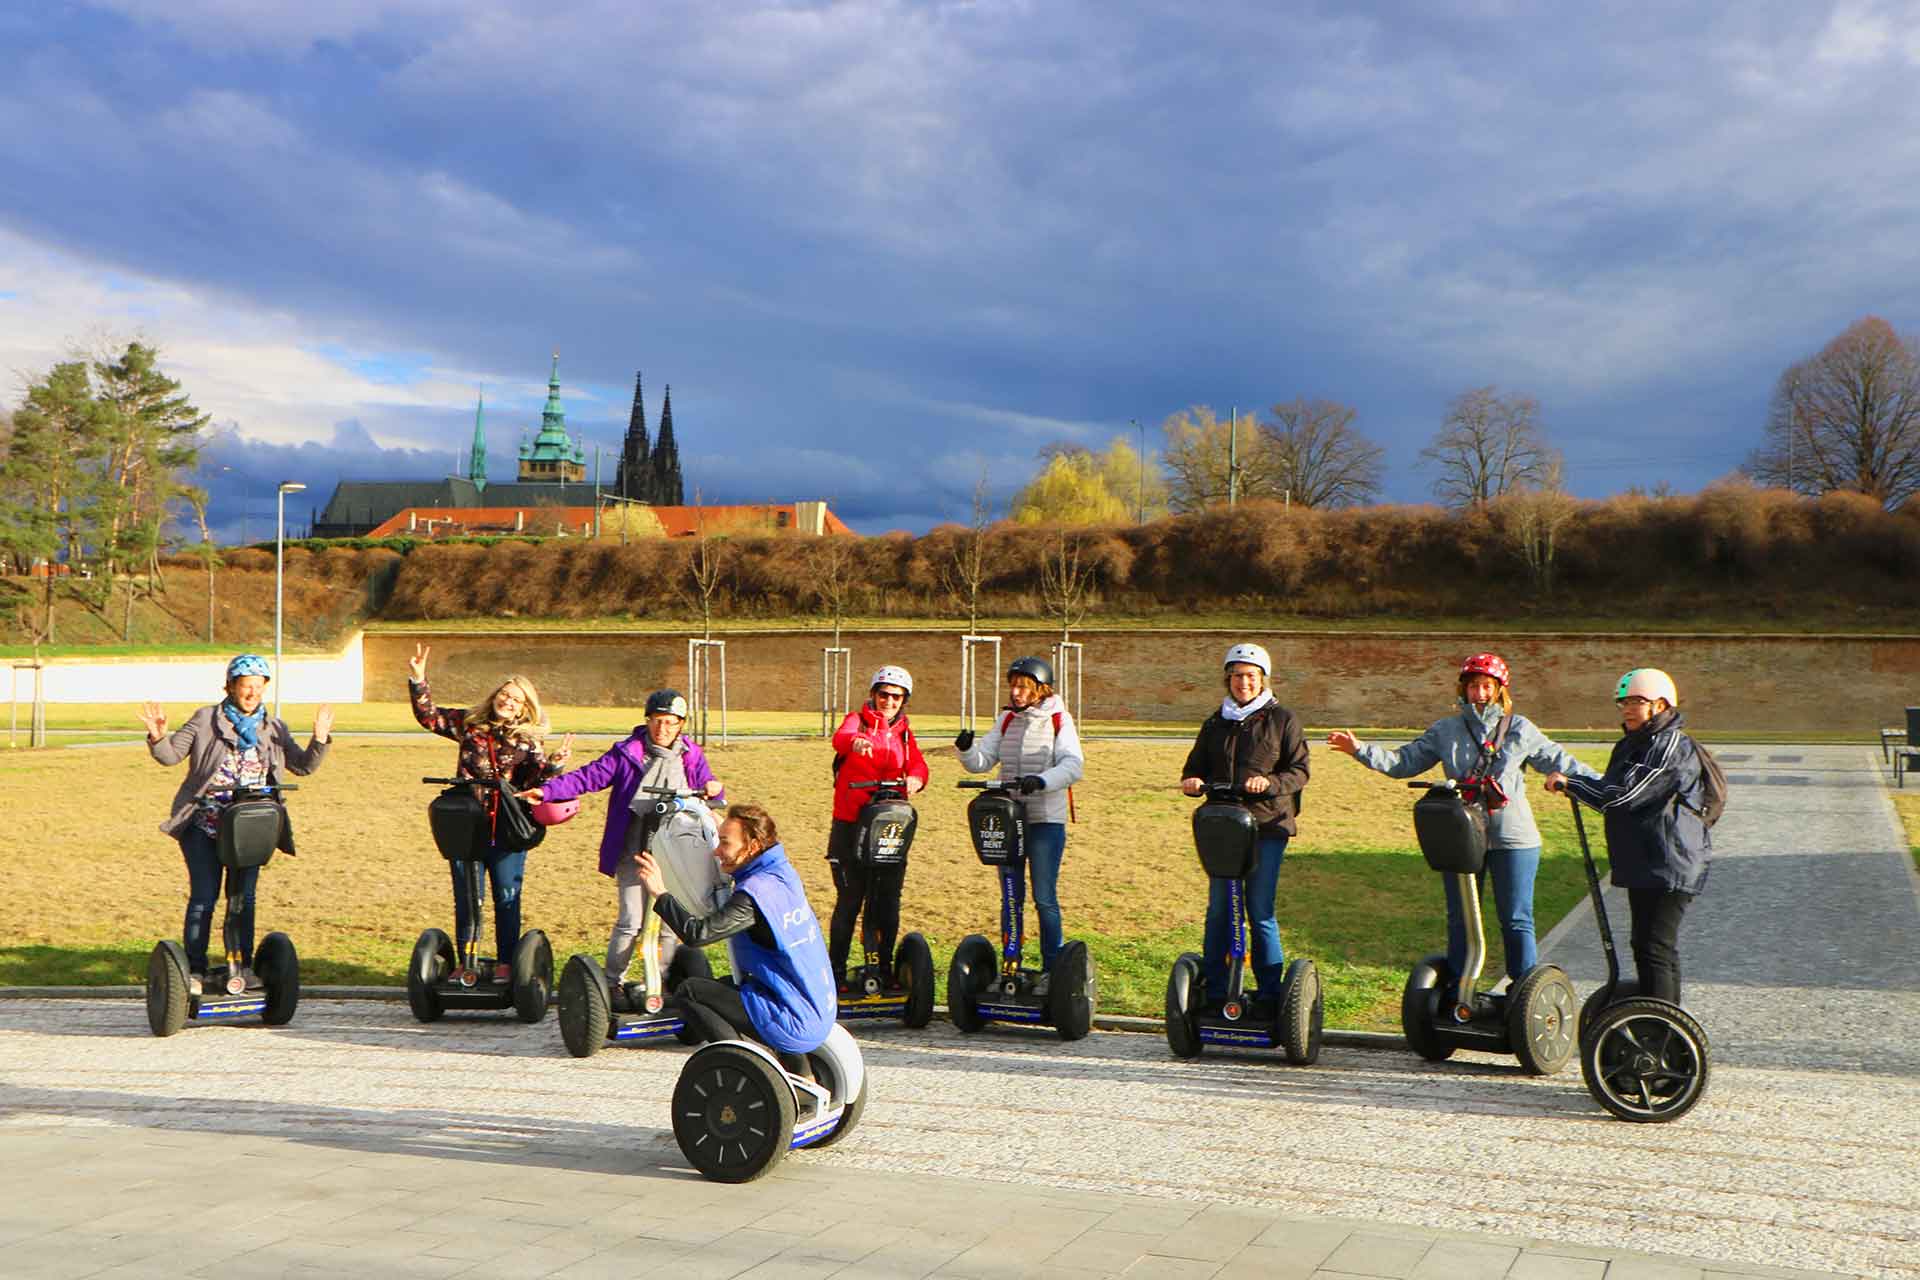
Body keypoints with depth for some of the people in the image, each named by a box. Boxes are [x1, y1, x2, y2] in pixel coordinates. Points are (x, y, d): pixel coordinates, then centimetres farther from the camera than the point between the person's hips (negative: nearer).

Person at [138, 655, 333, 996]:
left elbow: (303, 766, 4)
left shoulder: (274, 729, 9)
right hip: (204, 826, -2)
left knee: (243, 898, 5)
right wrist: (158, 737, -21)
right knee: (203, 897, -5)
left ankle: (243, 967, 14)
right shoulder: (206, 720, 1)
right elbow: (171, 754, 0)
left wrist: (319, 740, -15)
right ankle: (194, 971, 5)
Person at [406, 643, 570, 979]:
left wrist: (554, 764, -24)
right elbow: (428, 715, 9)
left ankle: (505, 964, 11)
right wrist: (418, 679, -1)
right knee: (465, 897, 6)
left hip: (507, 828, -1)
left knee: (507, 898, 1)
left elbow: (537, 780, -5)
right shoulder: (470, 723, 8)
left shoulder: (529, 740, 3)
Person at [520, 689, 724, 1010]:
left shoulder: (692, 757, 11)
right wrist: (548, 791, -13)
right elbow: (589, 776, -2)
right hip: (633, 852, -2)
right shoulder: (627, 753, 3)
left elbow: (708, 797, 14)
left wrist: (715, 791, -11)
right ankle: (612, 983, 7)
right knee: (631, 921, -8)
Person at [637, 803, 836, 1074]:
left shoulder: (756, 892, -21)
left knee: (688, 992, -7)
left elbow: (698, 932, -29)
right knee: (732, 983, 33)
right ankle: (801, 1074, 27)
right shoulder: (783, 873, 6)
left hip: (795, 1027, -9)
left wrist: (660, 894, -19)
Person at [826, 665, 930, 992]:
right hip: (851, 826, -4)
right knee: (849, 900, -2)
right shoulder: (858, 721, 2)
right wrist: (855, 741, -45)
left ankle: (885, 969, 20)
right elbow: (840, 737, -21)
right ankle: (836, 971, 9)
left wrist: (915, 778, -26)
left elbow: (917, 763, -2)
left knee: (889, 902, 7)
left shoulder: (904, 733, 15)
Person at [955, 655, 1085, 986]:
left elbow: (1073, 766, -16)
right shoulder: (1006, 720, 11)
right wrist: (966, 749, -16)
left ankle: (1052, 969, 4)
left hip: (1046, 820, -5)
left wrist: (1042, 780, -32)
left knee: (1044, 898, -5)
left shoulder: (1058, 720, -4)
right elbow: (982, 761, 5)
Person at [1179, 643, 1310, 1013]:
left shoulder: (1281, 720, 5)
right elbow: (1196, 767, 19)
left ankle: (1269, 992, 8)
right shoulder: (1215, 724, 17)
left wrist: (1270, 783, -19)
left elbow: (1299, 771, 0)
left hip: (1267, 825, -3)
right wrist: (1192, 782, -5)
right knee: (1218, 909, 2)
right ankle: (1214, 989, 10)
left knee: (1260, 912, -3)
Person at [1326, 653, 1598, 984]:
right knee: (1460, 920, 11)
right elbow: (1404, 762, 5)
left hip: (1512, 838, -2)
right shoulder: (1445, 731, 7)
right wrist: (1360, 750, -5)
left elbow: (1559, 762, 8)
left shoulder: (1520, 730, 3)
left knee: (1516, 920, 2)